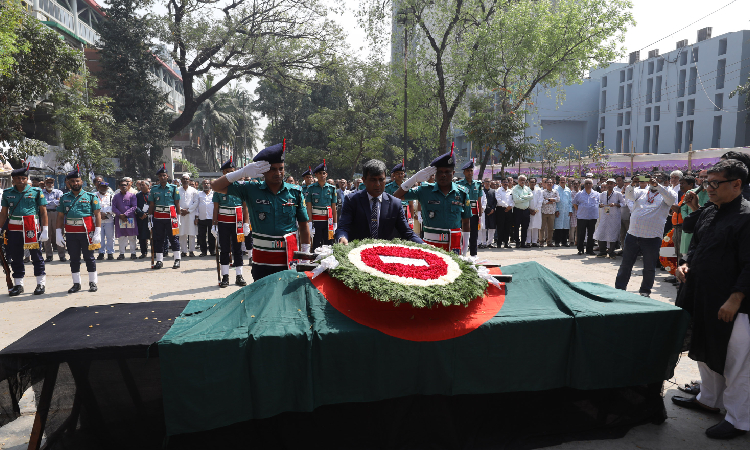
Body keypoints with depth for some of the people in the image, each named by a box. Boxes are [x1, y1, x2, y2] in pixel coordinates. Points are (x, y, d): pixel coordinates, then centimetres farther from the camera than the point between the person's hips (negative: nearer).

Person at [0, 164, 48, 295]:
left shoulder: (36, 192, 1)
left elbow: (43, 212, -1)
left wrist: (45, 230, -6)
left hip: (32, 228, -3)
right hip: (14, 229, 3)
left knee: (36, 255, 0)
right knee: (15, 257, 8)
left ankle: (41, 283, 9)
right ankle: (18, 285, 18)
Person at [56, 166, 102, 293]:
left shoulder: (91, 196, 2)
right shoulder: (64, 198, 11)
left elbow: (97, 214, -3)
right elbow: (60, 216, 11)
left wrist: (97, 233, -11)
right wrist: (58, 233, 3)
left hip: (87, 232, -3)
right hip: (71, 233, 3)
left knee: (89, 257, 4)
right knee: (74, 258, 9)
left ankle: (93, 282, 13)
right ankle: (76, 283, 18)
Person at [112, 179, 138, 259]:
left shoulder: (132, 195, 4)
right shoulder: (116, 196, 11)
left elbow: (134, 207, -4)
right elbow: (113, 207, 5)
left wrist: (125, 214, -12)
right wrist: (120, 215, -11)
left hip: (130, 218, -2)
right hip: (119, 219, 2)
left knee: (132, 237, 1)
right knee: (121, 237, 4)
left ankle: (133, 253, 7)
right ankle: (122, 253, 10)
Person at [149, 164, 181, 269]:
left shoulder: (173, 188, 4)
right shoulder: (154, 189, 8)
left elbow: (177, 204, 5)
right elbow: (151, 205, 10)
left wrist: (178, 217, 2)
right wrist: (150, 218, 6)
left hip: (170, 217, -2)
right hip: (158, 218, 2)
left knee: (173, 238, 1)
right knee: (158, 239, 5)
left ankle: (177, 259, 9)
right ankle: (159, 261, 12)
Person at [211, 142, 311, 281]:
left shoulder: (295, 192, 3)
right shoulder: (251, 190, 0)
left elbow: (304, 225, 8)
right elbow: (216, 186, 0)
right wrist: (243, 172, -11)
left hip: (290, 259, 1)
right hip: (262, 262, 0)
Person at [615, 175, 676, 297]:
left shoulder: (664, 195, 6)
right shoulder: (641, 192, 13)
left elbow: (671, 198, -15)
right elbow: (629, 195, -3)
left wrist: (657, 185, -26)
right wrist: (632, 184, -23)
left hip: (652, 237, -2)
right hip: (633, 234, 2)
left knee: (649, 267, 8)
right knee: (626, 264, 10)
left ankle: (645, 291, 22)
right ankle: (619, 288, 19)